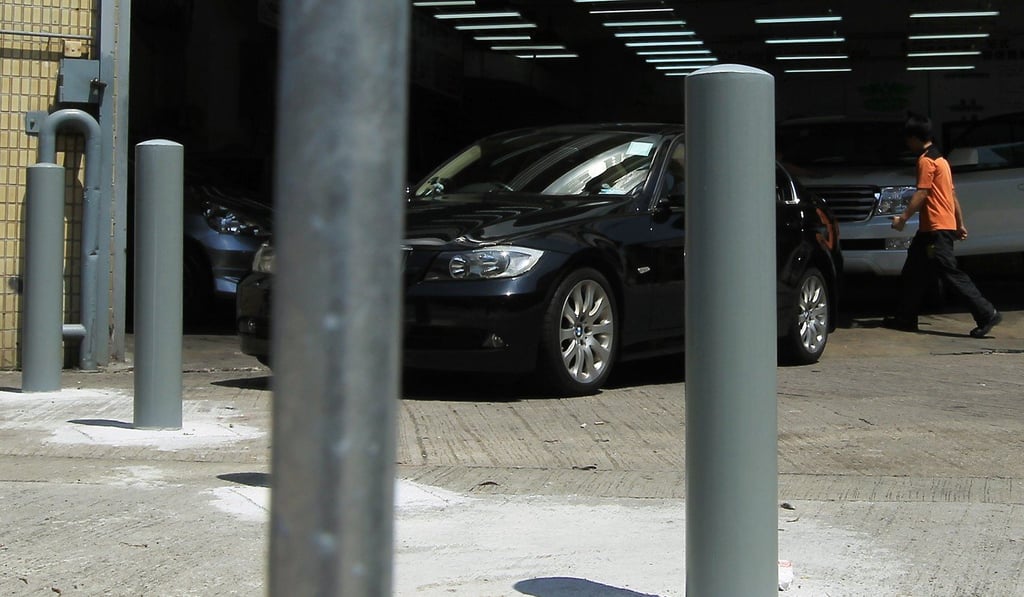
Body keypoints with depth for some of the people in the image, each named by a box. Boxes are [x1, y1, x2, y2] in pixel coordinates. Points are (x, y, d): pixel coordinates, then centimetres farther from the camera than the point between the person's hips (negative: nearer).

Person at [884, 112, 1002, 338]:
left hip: (936, 228, -10)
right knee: (913, 274, 13)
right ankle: (906, 318, 18)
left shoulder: (926, 160, -12)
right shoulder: (939, 158, 19)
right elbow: (952, 194, 20)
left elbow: (921, 194, -17)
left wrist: (903, 218, -11)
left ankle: (986, 314, -12)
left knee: (951, 274, -11)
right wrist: (960, 224, 22)